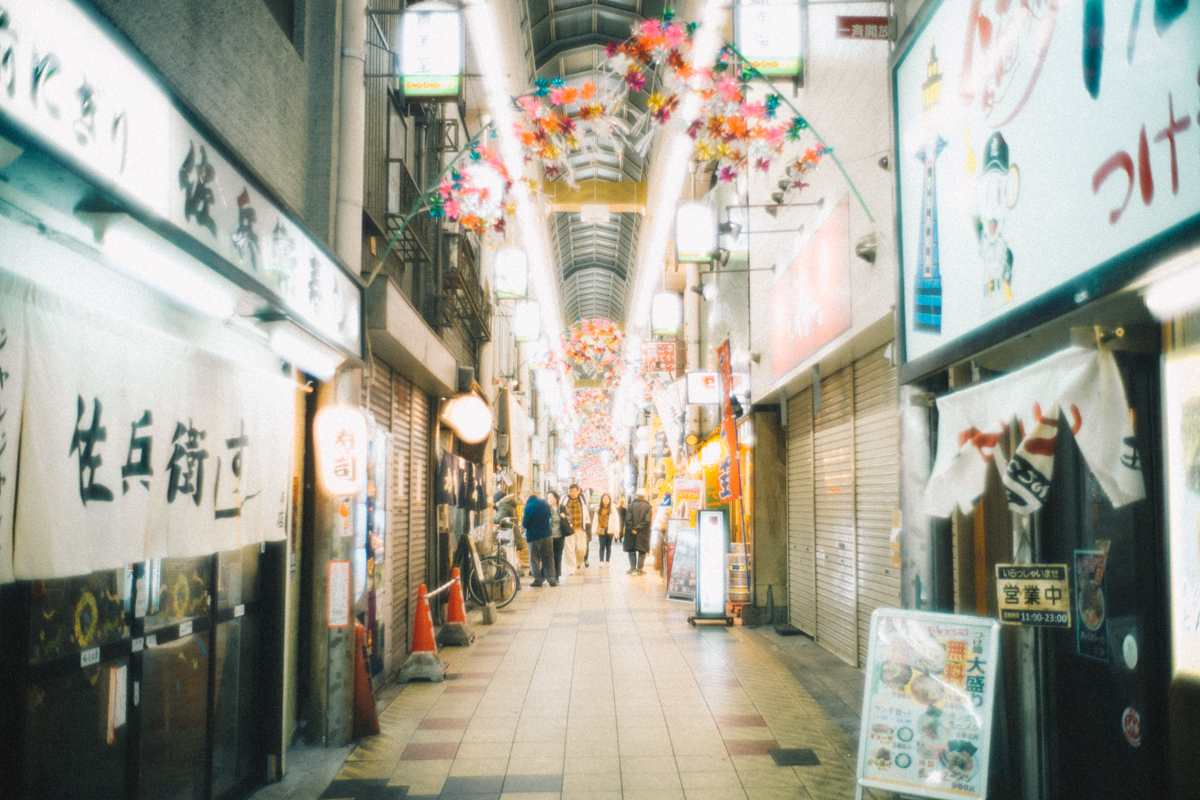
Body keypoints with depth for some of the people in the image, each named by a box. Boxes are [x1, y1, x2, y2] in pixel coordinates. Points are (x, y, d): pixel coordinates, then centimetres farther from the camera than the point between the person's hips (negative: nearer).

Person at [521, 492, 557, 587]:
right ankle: (551, 579, 8)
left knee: (534, 559, 6)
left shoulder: (529, 506, -15)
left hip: (534, 536, -5)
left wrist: (523, 519, 7)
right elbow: (550, 515, 17)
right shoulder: (545, 503, 4)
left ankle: (538, 580, 2)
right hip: (547, 534, 5)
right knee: (548, 558, 11)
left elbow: (525, 524, -13)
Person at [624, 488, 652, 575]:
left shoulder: (631, 505, -2)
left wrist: (632, 529, -5)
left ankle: (633, 567, 5)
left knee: (632, 551, 12)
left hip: (632, 533, 1)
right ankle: (639, 569, 6)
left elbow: (628, 519, -9)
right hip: (643, 534, -1)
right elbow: (647, 520, -14)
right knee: (642, 552, 8)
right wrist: (638, 528, -11)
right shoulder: (648, 506, -4)